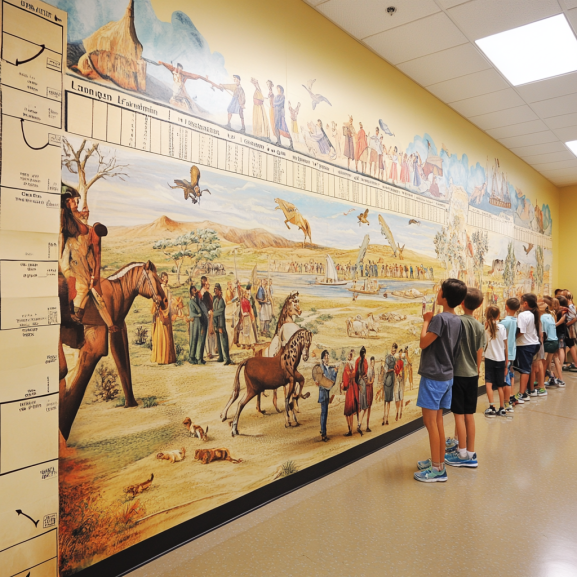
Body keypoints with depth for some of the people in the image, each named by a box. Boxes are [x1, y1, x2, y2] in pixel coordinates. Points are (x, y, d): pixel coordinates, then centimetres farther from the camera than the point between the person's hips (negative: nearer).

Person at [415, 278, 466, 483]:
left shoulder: (440, 318, -19)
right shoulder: (457, 321, 8)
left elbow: (423, 343, -17)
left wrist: (426, 320, -7)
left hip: (433, 376, -9)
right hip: (446, 376, 9)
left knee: (430, 421, -1)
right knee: (437, 421, 16)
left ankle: (437, 469, 7)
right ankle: (439, 462, 26)